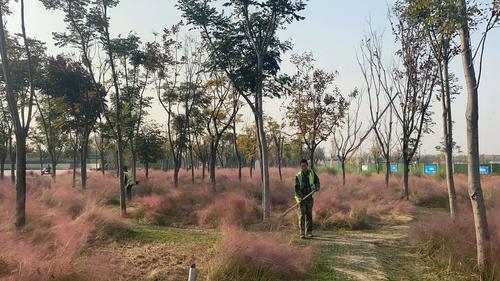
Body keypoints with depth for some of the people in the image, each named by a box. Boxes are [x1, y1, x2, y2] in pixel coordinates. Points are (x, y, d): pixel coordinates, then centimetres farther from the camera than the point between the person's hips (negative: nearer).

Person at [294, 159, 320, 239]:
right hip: (301, 198, -3)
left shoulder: (312, 173, 1)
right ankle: (302, 233, -9)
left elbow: (317, 180, 13)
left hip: (309, 197, 3)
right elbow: (297, 188, -10)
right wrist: (300, 198, -20)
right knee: (302, 215, -9)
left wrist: (317, 187, -8)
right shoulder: (298, 176, -8)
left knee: (309, 215, 9)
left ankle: (309, 232, 18)